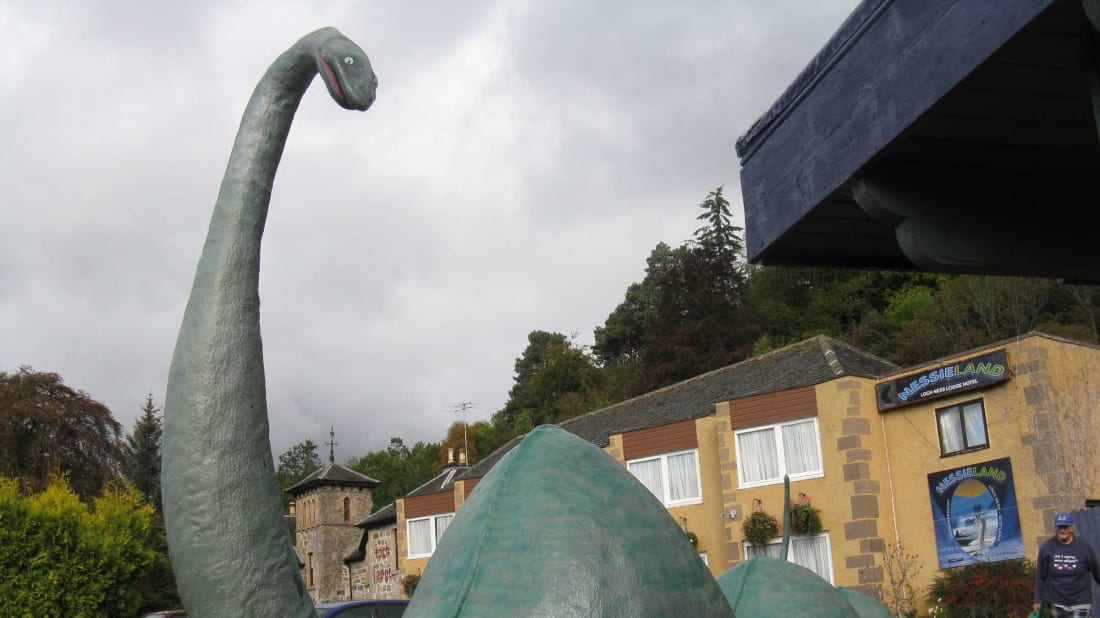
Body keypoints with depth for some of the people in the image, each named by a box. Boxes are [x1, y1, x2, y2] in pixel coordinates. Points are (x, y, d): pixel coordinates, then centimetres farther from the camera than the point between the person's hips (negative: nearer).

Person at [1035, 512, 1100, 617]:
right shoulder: (1047, 548, -4)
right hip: (1057, 603, 1)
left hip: (1080, 602, -1)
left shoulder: (1084, 547, -4)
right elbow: (1040, 577, 0)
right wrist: (1038, 601, 0)